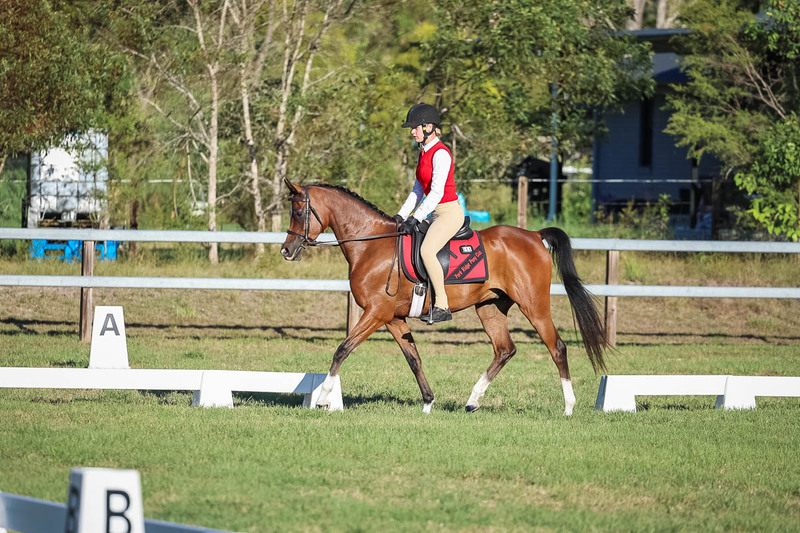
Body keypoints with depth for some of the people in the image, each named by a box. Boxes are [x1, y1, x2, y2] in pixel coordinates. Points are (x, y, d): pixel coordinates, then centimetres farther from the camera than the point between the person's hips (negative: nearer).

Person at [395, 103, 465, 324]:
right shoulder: (423, 154, 14)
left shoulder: (440, 154, -15)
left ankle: (442, 305, -25)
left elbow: (436, 193, -22)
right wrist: (401, 216, 7)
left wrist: (415, 219, -25)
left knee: (427, 250, -29)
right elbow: (418, 191, 17)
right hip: (438, 214, 11)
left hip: (450, 212, -11)